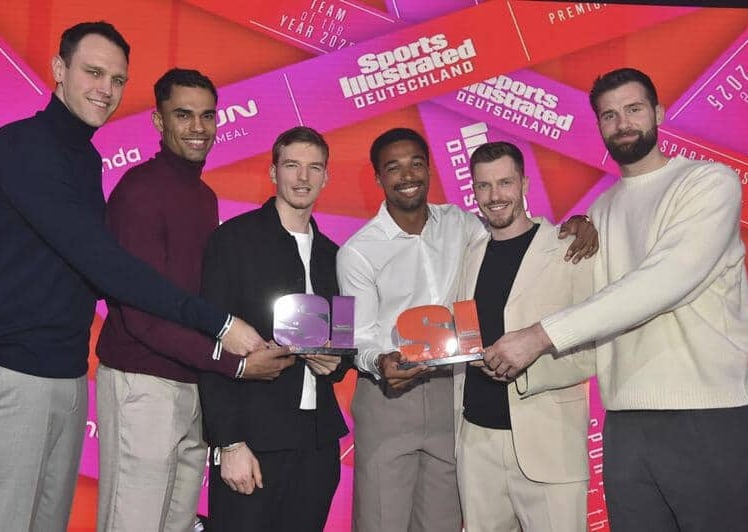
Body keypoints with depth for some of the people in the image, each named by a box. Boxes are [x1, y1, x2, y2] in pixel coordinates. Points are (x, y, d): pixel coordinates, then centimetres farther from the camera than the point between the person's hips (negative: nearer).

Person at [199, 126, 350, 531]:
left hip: (318, 441, 5)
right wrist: (229, 443, -14)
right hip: (254, 436, -5)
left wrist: (334, 363, -1)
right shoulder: (234, 239, -4)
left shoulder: (330, 254, 13)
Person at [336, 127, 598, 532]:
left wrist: (573, 223, -6)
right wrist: (380, 363, -27)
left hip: (449, 393, 3)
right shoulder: (357, 252, -6)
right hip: (387, 397, -3)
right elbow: (361, 337, -4)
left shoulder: (458, 224, 4)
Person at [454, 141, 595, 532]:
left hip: (547, 444, -4)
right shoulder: (472, 255, 11)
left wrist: (524, 368, -24)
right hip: (475, 439, 5)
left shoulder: (570, 250, -6)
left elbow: (597, 350, -11)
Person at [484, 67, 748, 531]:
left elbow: (662, 283, -18)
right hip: (626, 420, 5)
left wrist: (541, 336, -20)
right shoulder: (600, 211, 16)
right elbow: (598, 310, 13)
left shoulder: (710, 181, -3)